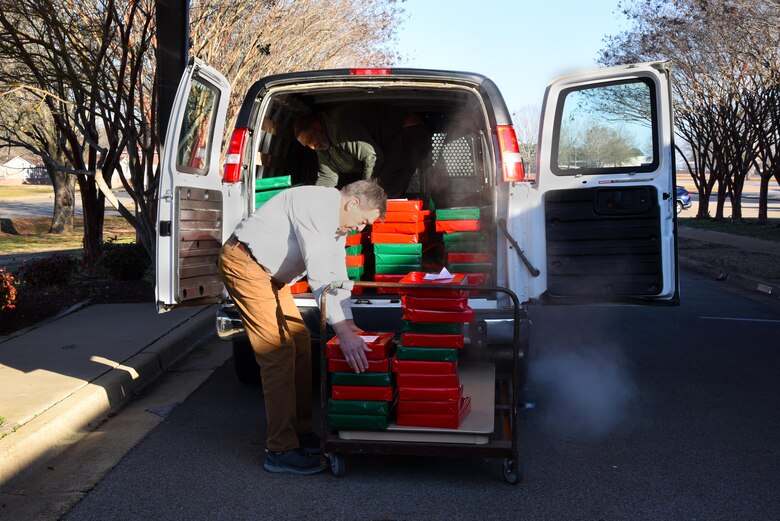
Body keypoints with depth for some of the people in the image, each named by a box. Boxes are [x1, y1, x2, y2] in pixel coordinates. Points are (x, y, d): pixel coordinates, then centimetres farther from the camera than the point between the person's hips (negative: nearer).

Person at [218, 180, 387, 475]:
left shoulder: (339, 222, 8)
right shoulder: (318, 206, -24)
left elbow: (337, 275, 13)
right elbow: (319, 274, -32)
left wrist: (349, 324, 6)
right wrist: (343, 331, -33)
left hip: (270, 273, 11)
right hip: (244, 263, -11)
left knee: (300, 344, 10)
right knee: (279, 351, -15)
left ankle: (301, 431, 20)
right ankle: (281, 450, -9)